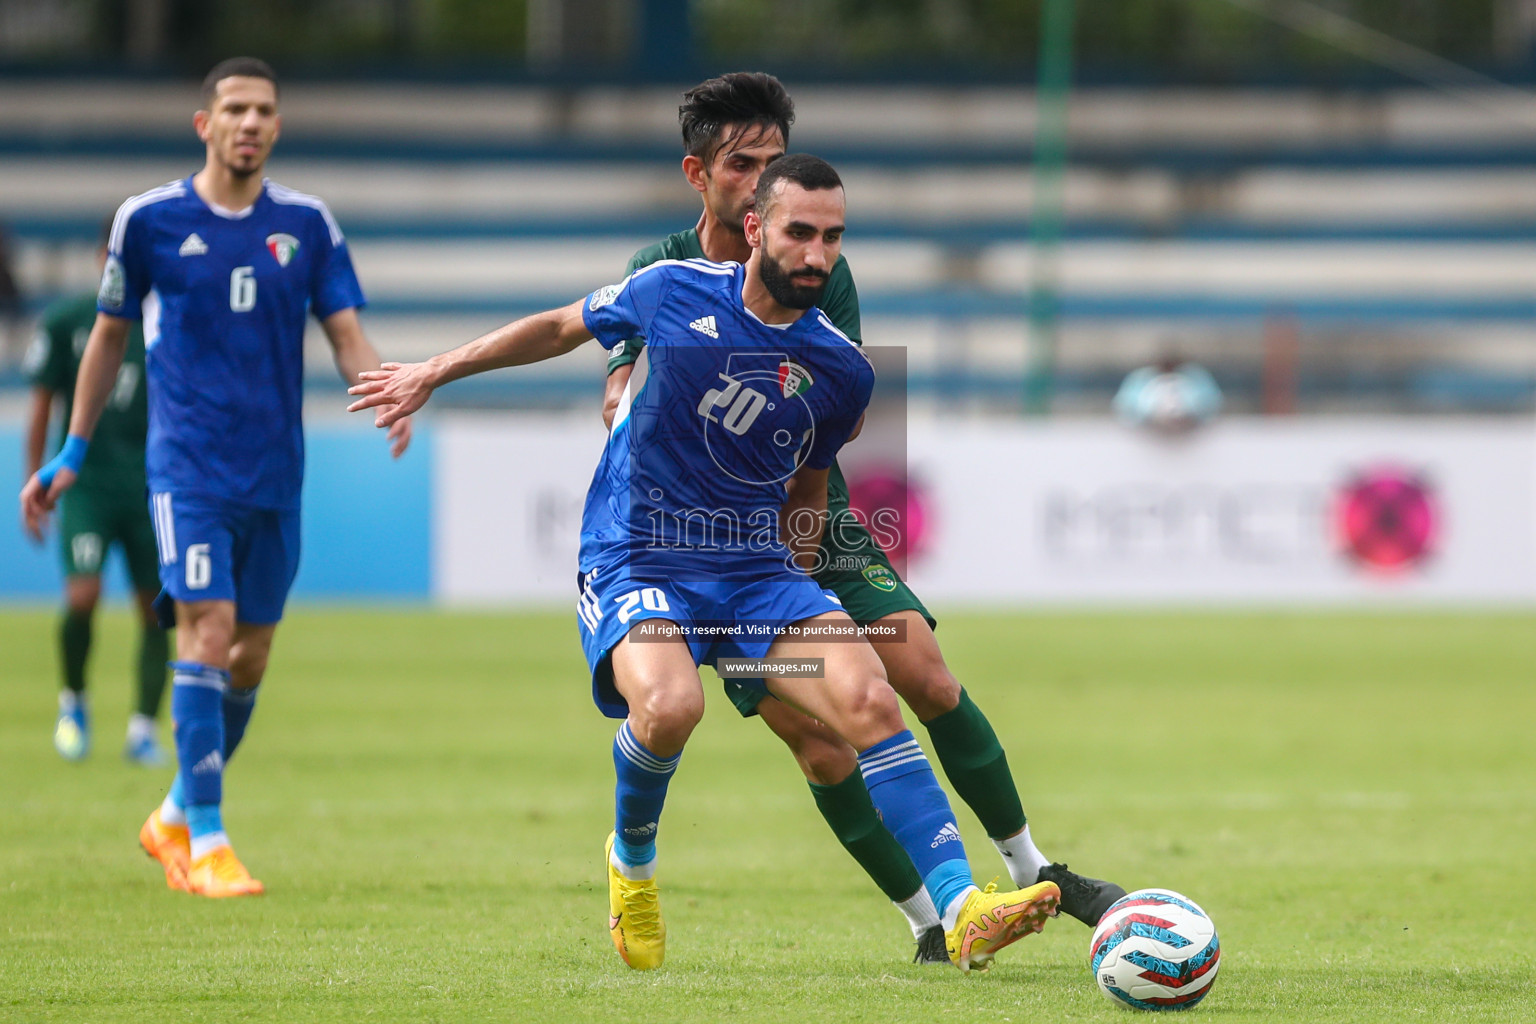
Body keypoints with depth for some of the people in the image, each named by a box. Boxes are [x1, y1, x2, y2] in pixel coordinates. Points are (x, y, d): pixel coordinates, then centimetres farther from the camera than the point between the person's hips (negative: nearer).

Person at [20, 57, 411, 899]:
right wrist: (71, 454, 12)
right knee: (209, 626, -16)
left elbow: (346, 333, 3)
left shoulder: (307, 225, 5)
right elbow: (109, 335, 10)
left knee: (251, 652, 8)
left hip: (275, 472, 4)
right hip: (188, 463, -3)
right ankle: (205, 843, -12)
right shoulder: (149, 220, -1)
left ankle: (175, 816, 27)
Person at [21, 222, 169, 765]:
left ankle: (143, 729, 6)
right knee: (82, 597, -17)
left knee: (156, 609, -2)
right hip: (85, 481, -2)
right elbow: (42, 410, 6)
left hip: (153, 490, 2)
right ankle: (73, 701, 8)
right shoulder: (65, 322, 1)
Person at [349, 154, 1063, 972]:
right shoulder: (673, 291, -4)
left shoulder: (842, 373, 0)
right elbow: (564, 327, 15)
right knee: (669, 704, -32)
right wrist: (435, 373, 20)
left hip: (754, 568, 3)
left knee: (868, 699, -22)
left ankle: (963, 913, -25)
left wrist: (792, 613, 21)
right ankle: (632, 861, 1)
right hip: (634, 561, -2)